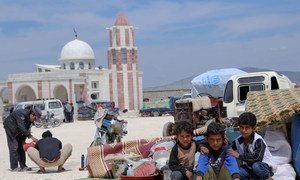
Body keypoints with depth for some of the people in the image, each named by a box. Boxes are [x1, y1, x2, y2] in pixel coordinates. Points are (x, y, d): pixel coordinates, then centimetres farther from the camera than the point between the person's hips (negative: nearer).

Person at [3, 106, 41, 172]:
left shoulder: (30, 119, -4)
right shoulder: (22, 114, -31)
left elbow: (27, 129, 0)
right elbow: (22, 128, -36)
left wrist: (23, 140, -9)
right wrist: (31, 137, -36)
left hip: (17, 131, 9)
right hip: (10, 127, -9)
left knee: (21, 146, 5)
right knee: (14, 147, -12)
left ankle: (23, 166, 7)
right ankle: (14, 167, -10)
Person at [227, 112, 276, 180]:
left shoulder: (258, 140, -22)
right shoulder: (238, 140, -5)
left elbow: (258, 158, -33)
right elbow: (229, 149, 7)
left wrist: (239, 156, -31)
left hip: (265, 167, -4)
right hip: (249, 168, 4)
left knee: (256, 166, -36)